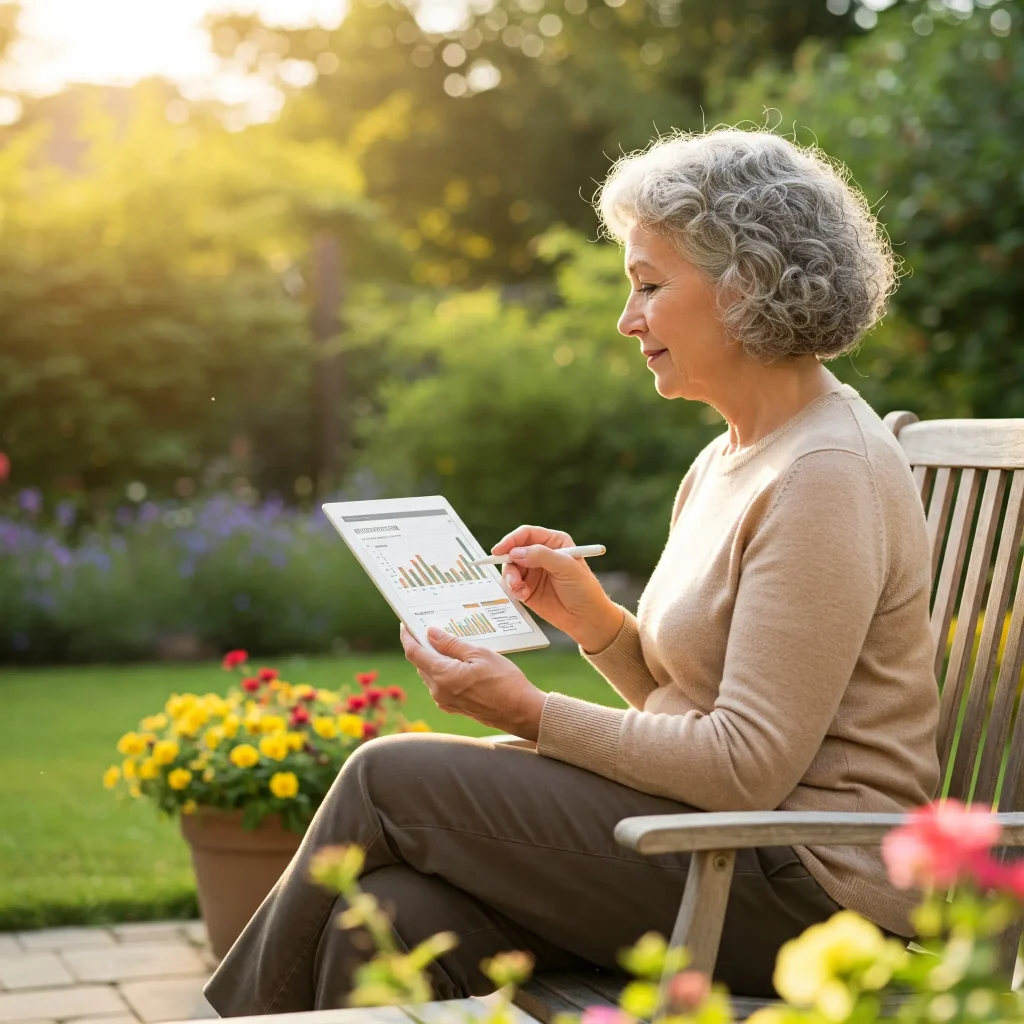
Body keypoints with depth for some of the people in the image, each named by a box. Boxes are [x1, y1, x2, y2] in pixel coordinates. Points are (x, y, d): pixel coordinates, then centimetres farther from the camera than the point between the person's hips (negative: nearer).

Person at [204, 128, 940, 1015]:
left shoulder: (826, 474, -15)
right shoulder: (728, 461, 15)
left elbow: (750, 766, -19)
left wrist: (534, 714, -15)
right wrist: (595, 620, 2)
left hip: (803, 884, -8)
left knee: (388, 780, -11)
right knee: (393, 918, -15)